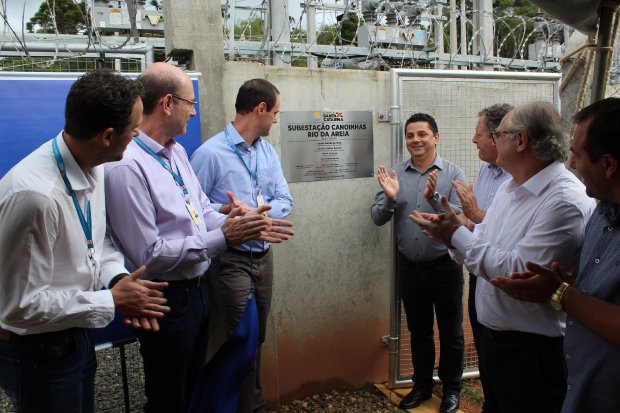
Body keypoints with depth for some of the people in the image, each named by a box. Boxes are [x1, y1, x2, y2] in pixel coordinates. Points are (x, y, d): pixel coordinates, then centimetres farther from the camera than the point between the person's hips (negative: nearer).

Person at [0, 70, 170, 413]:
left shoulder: (93, 167, -7)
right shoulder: (33, 194, -33)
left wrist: (118, 278, -12)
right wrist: (112, 302, -21)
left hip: (75, 333, 7)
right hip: (36, 350, -7)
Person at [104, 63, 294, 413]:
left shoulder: (177, 151, 6)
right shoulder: (127, 166, -24)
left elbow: (203, 209, 11)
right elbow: (148, 255, -25)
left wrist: (245, 226, -6)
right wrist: (222, 239, -25)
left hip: (196, 288, 9)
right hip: (166, 300, -9)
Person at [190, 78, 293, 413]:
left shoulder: (268, 151, 7)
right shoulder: (210, 153, -14)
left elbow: (284, 201, 1)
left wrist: (254, 212, -16)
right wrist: (224, 212, -27)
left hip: (263, 257, 7)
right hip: (230, 261, -7)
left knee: (257, 339, 18)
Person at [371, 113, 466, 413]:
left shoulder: (452, 173, -8)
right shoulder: (395, 174, 1)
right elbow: (378, 218, -2)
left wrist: (433, 199, -30)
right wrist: (390, 198, -21)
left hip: (445, 266, -3)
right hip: (410, 266, 3)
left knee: (450, 331, 13)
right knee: (418, 331, 18)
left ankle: (452, 387, 32)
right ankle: (422, 384, 36)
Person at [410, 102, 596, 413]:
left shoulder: (566, 200, -23)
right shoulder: (510, 187, 7)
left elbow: (521, 273, -29)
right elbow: (482, 244, 10)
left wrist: (457, 234, -23)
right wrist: (446, 230, -9)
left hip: (531, 349, -8)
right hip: (492, 336, 9)